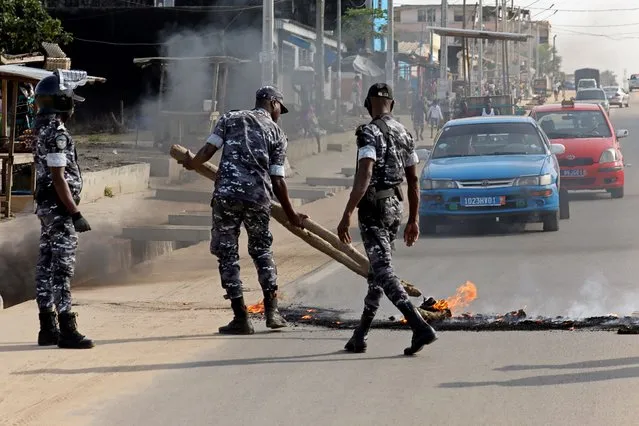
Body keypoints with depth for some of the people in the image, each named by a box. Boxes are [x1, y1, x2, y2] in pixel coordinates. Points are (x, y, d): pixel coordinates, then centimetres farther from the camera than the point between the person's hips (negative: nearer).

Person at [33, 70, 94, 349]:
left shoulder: (43, 130, 13)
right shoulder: (56, 133, -17)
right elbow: (59, 177, -21)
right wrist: (75, 214, -21)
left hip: (46, 207, 10)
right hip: (60, 208, -10)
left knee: (46, 266, 10)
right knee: (62, 268, -9)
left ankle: (48, 328, 15)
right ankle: (67, 331, -9)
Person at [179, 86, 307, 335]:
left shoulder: (230, 119, 13)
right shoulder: (277, 133, 11)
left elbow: (208, 150, 3)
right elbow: (277, 181, 6)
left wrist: (192, 164, 24)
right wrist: (291, 215, 14)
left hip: (227, 193, -1)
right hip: (259, 196, 1)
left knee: (227, 254, 6)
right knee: (261, 250, 21)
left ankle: (241, 318, 3)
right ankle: (272, 311, 17)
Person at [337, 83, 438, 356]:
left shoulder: (369, 134, -13)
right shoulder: (404, 134, 11)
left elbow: (364, 177, -24)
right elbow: (413, 179, 14)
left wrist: (347, 215, -23)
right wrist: (413, 219, 19)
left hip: (373, 208, -8)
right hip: (395, 206, 8)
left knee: (383, 271, -11)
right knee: (377, 271, 14)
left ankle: (420, 328, -24)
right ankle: (360, 336, 20)